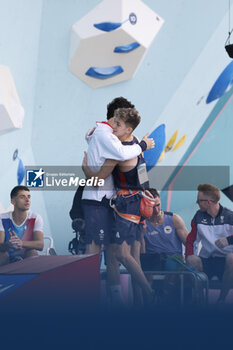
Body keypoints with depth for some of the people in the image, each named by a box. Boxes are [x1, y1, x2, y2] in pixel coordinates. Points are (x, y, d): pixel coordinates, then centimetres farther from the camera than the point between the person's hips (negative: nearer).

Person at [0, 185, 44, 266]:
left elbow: (40, 245, -19)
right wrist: (8, 244, -43)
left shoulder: (35, 218, -6)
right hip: (7, 261, 0)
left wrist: (21, 243, -41)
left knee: (32, 252, -32)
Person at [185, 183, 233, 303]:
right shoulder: (199, 217, 10)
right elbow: (191, 241, 12)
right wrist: (190, 256, -7)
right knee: (192, 260, -30)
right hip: (206, 260, 2)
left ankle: (221, 299, -20)